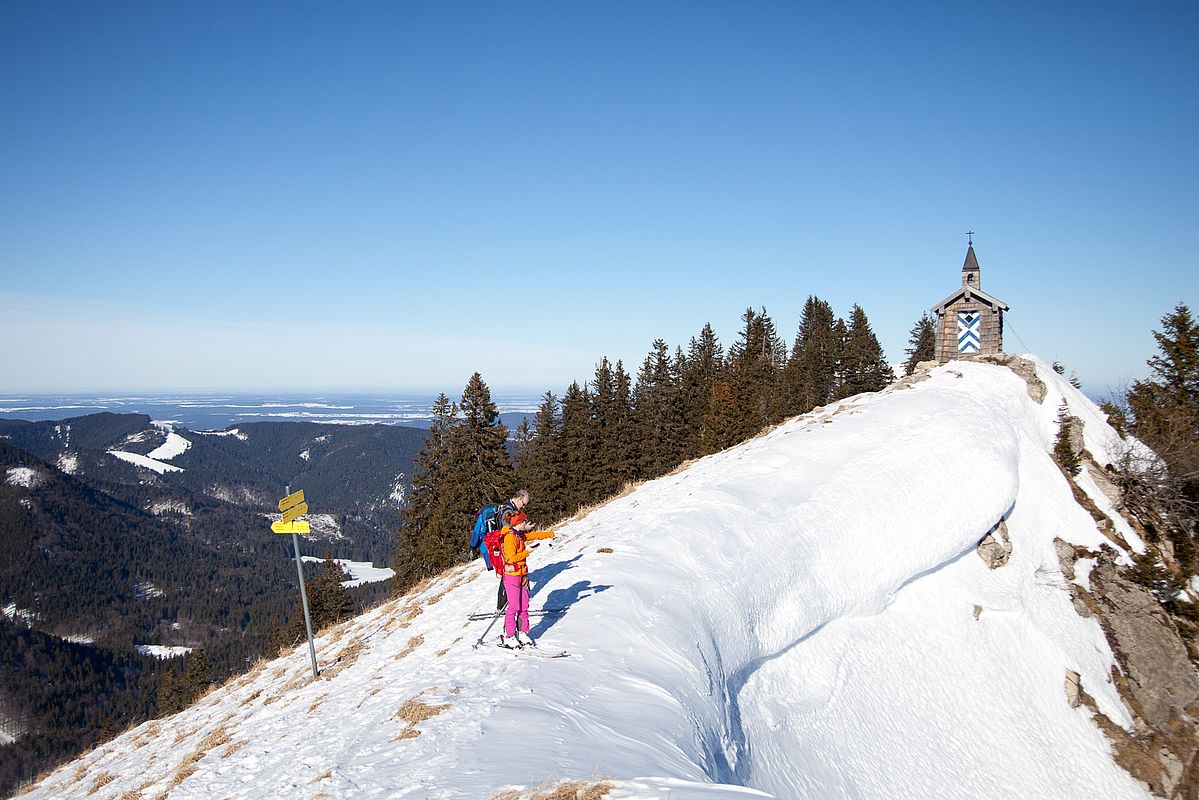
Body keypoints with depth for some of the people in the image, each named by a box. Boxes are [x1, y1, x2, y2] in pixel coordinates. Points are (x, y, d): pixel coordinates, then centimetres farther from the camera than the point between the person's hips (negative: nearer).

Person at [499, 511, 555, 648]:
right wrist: (526, 552, -12)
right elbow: (512, 558, -21)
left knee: (524, 605, 10)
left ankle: (522, 633, 19)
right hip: (512, 575, -9)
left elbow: (534, 535, 25)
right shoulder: (510, 537, -17)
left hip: (521, 574, 9)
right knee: (514, 606, -7)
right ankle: (508, 637, 0)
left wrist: (550, 534, 32)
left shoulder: (520, 534, 10)